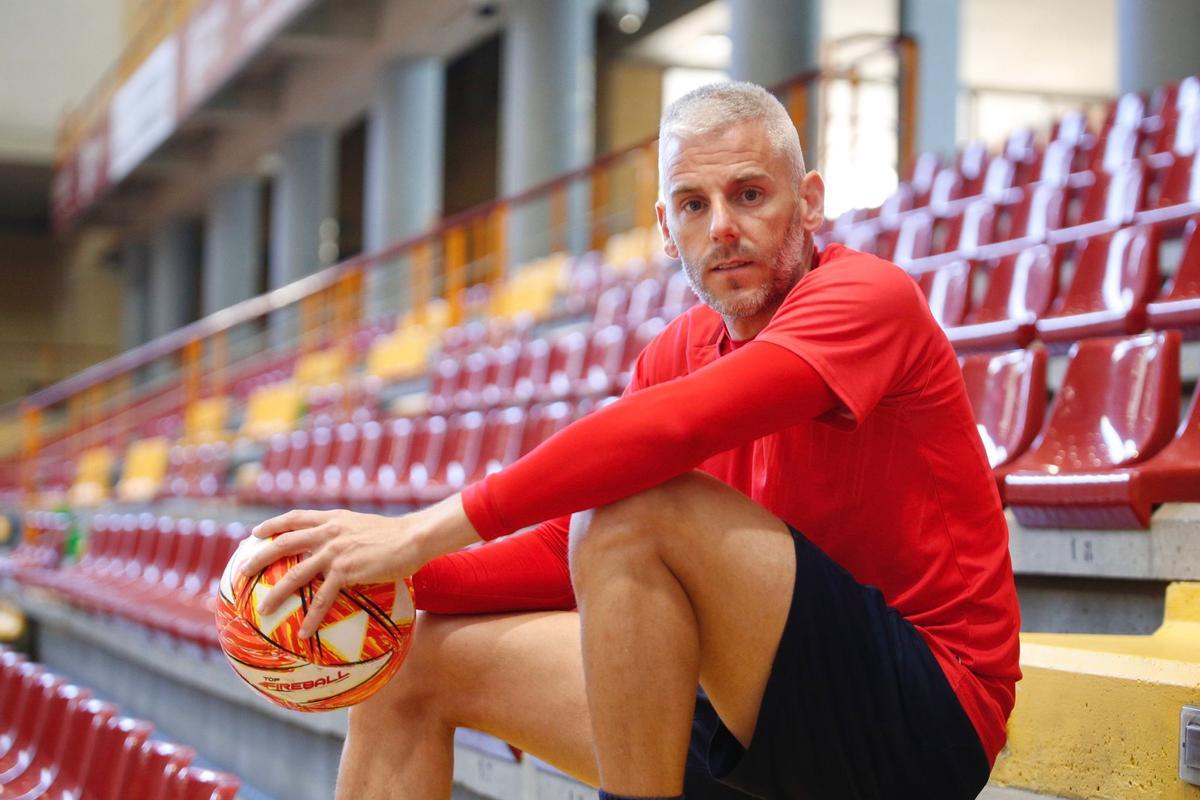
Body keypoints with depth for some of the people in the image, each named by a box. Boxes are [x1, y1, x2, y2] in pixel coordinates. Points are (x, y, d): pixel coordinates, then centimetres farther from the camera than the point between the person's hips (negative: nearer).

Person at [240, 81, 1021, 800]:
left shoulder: (868, 296, -13)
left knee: (637, 508, -30)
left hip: (926, 721, -8)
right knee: (412, 658, 7)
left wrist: (431, 529, -27)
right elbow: (571, 553, 9)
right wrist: (402, 579, -8)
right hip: (765, 705, 8)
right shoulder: (679, 351, 11)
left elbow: (670, 429, -29)